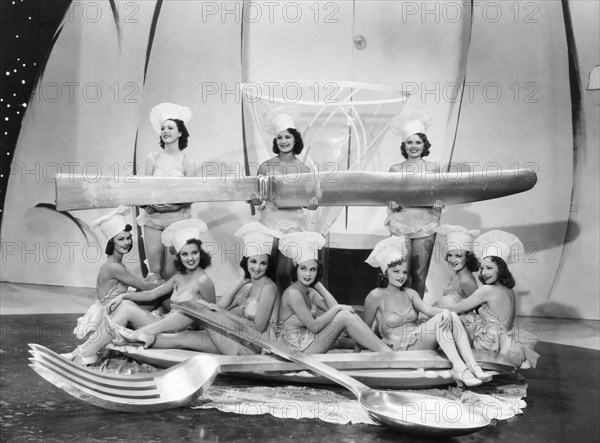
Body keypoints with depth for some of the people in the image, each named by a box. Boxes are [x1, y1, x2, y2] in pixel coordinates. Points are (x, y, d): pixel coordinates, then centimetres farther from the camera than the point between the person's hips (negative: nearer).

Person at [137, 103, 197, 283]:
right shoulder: (152, 159, 4)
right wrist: (149, 203, -15)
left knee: (171, 272, -1)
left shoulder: (187, 162, -2)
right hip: (153, 218, 2)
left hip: (177, 218, -2)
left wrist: (175, 205, -20)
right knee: (154, 271, 1)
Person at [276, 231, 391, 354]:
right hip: (297, 351, -8)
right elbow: (314, 327, -21)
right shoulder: (292, 293, -17)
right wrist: (337, 308, -14)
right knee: (345, 316, -17)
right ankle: (384, 351, -14)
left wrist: (318, 284, -1)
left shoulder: (310, 292, 10)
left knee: (349, 312, -3)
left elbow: (333, 308, -1)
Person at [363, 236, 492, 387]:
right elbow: (366, 328, 1)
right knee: (440, 320, -27)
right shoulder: (376, 296, -5)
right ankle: (459, 368, -39)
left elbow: (428, 309, -4)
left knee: (452, 317, -20)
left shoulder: (409, 293, 13)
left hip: (417, 339, 6)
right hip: (398, 346, -6)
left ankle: (473, 366, -31)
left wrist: (445, 311, -24)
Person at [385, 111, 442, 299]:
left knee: (420, 274, 4)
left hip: (425, 227, 0)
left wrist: (437, 202, -8)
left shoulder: (433, 168, 6)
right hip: (400, 226, 0)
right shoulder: (395, 169, 6)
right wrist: (392, 202, -9)